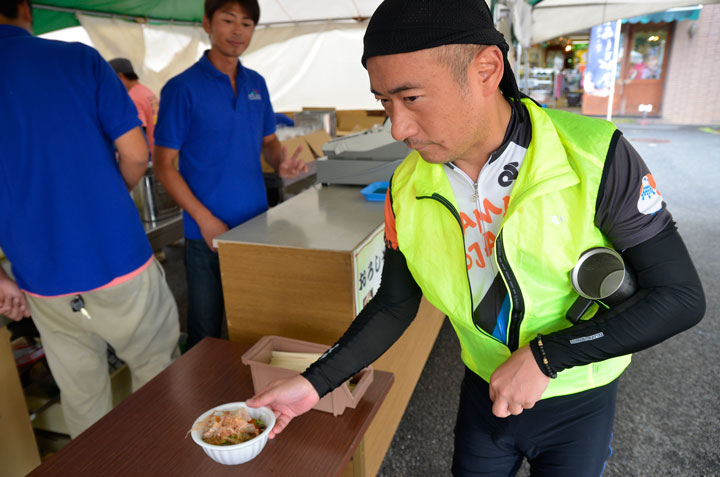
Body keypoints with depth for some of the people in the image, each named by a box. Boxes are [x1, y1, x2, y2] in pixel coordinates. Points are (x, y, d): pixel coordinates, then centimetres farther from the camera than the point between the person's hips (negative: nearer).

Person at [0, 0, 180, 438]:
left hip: (43, 283, 3)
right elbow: (136, 156, -7)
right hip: (120, 264, -2)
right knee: (157, 370, 16)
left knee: (81, 398, 17)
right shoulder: (79, 59, -5)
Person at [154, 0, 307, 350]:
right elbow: (163, 163, -9)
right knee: (206, 328, 8)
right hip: (208, 230, -5)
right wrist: (204, 219, -18)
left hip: (256, 223, 5)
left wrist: (281, 162, -7)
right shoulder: (183, 87, -9)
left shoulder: (257, 84, 7)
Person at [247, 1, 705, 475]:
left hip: (576, 404, -2)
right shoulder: (407, 188, -14)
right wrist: (314, 383, -11)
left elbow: (680, 297, -20)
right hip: (485, 388, 3)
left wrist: (543, 357, -26)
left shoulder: (594, 157, -26)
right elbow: (395, 305, -4)